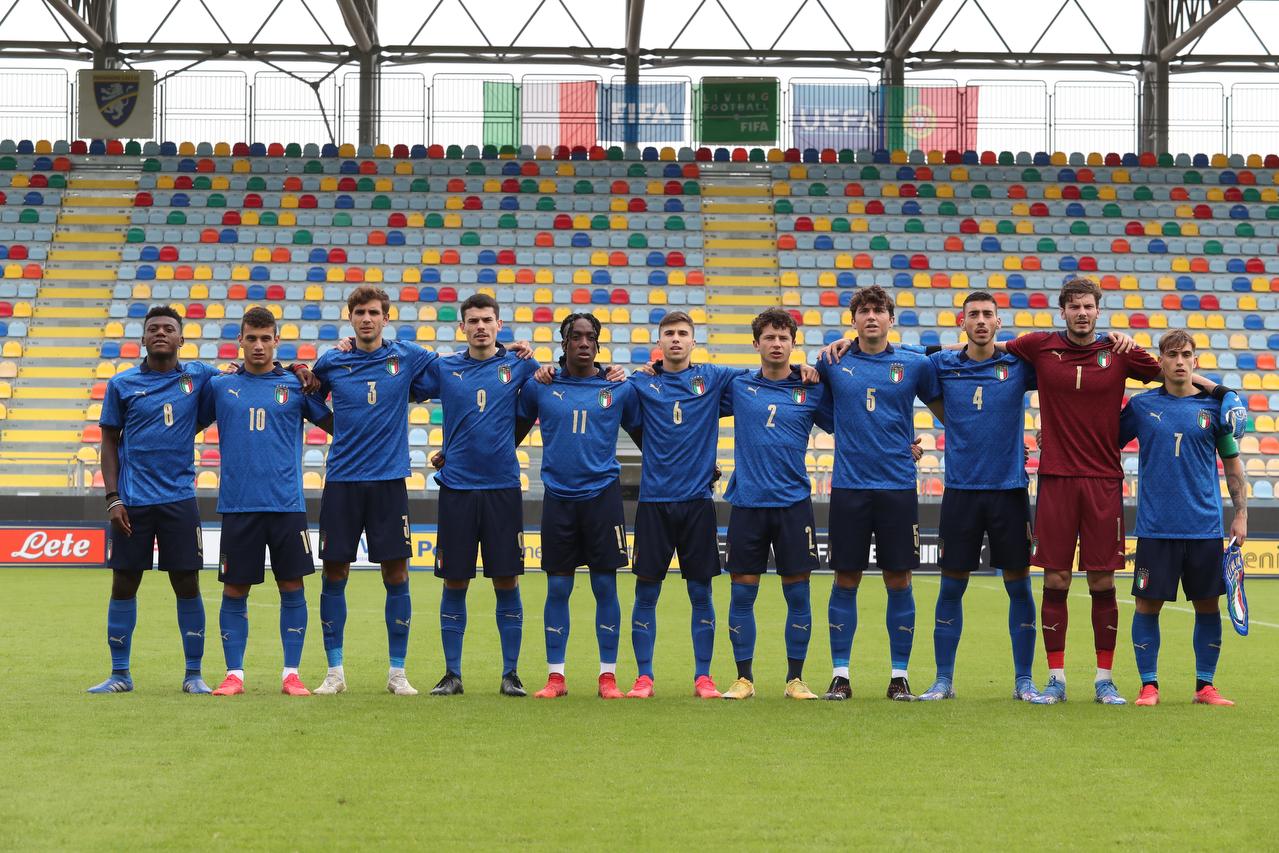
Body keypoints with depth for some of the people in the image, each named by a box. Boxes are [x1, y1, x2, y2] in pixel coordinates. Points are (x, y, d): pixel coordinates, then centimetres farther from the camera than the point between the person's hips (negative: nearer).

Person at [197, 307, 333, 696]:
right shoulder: (219, 386, 8)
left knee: (292, 588, 1)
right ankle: (234, 674, 11)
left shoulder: (296, 385, 6)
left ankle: (291, 674, 9)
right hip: (237, 504, 0)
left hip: (287, 503, 0)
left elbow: (336, 423, 10)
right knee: (234, 591, 2)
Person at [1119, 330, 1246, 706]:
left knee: (1208, 605, 4)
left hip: (1205, 527, 1)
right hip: (1155, 528, -1)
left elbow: (1232, 463, 11)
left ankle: (1205, 686, 15)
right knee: (1147, 605, 0)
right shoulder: (1141, 406, 4)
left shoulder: (1213, 406, 4)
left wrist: (1240, 514, 5)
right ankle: (1149, 685, 11)